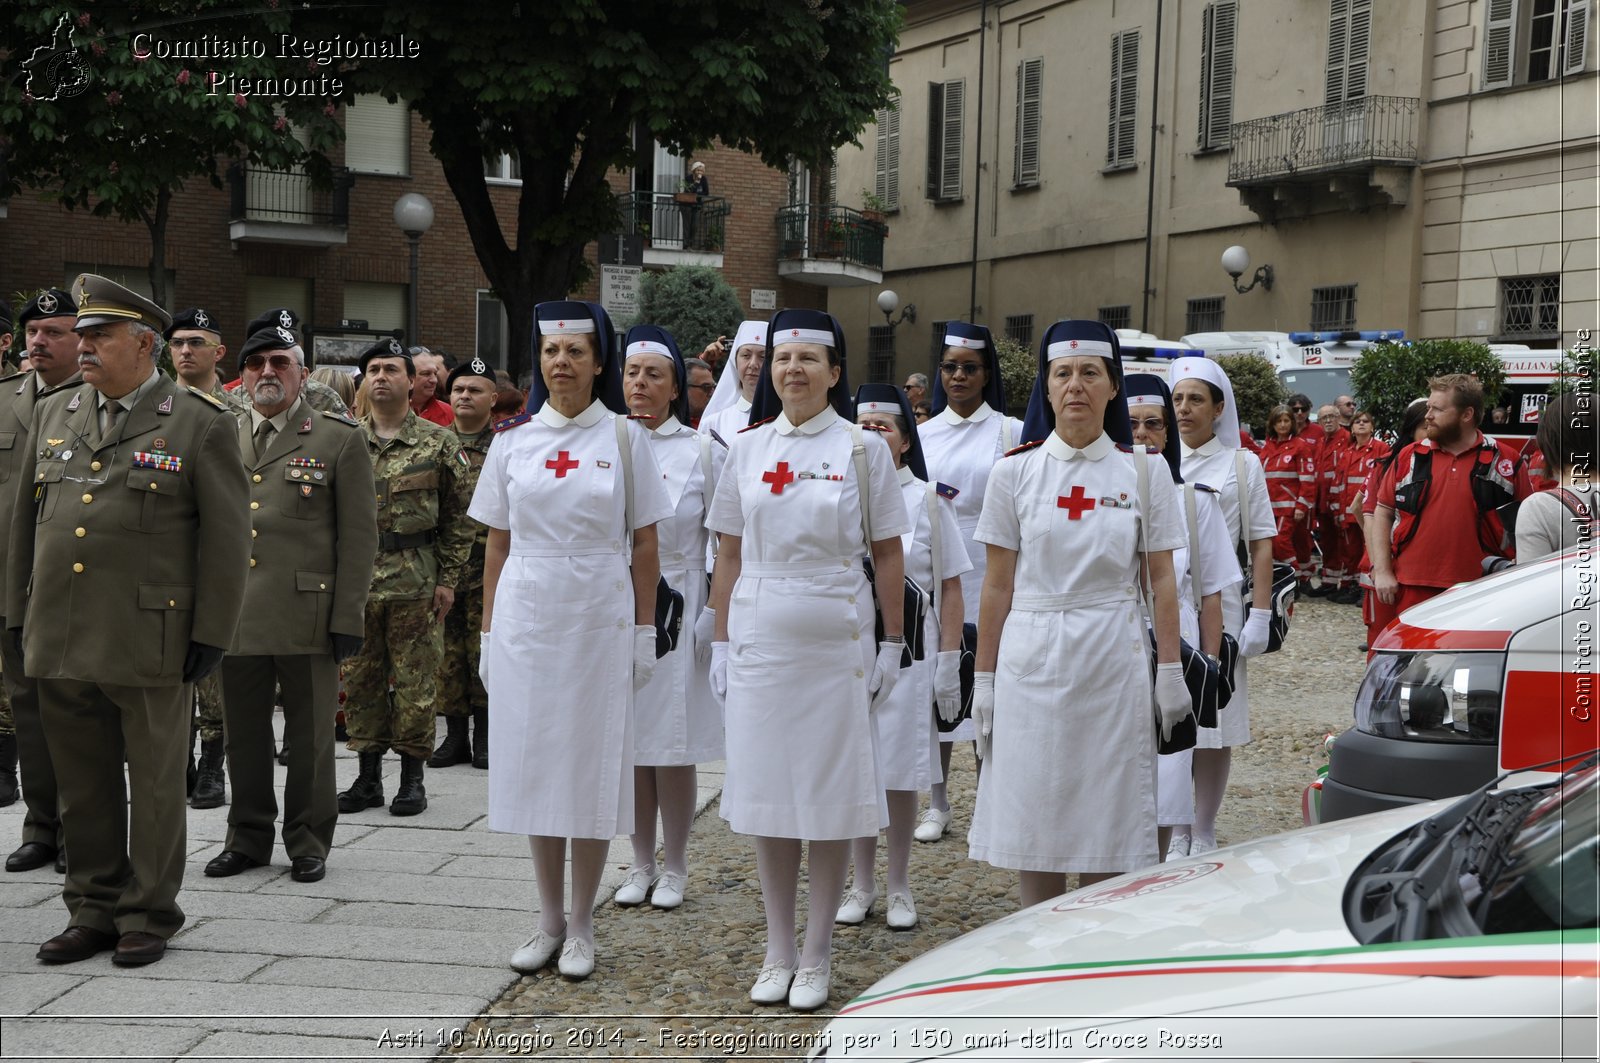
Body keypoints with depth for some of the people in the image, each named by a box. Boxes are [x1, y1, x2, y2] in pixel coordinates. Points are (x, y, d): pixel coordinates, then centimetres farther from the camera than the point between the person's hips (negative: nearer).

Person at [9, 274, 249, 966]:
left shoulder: (202, 425, -4)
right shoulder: (52, 414, 12)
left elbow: (226, 539, -5)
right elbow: (25, 521, 18)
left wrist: (210, 634, -8)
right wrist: (20, 615, 14)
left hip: (150, 643, -5)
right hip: (59, 644, 5)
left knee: (155, 786, 6)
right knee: (83, 786, 12)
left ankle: (149, 915, 18)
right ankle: (93, 912, 24)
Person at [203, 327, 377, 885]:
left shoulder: (340, 439, 2)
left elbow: (359, 535, -1)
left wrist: (347, 618, -7)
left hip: (306, 617, -3)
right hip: (234, 617, 3)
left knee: (310, 736, 5)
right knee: (244, 734, 11)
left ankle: (309, 841, 18)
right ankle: (247, 837, 24)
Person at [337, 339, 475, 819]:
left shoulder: (440, 443, 1)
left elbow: (458, 518, 1)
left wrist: (448, 579, -4)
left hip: (416, 583, -3)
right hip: (355, 579, 3)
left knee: (415, 681, 1)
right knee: (361, 680, 8)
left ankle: (413, 776, 12)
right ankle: (368, 775, 17)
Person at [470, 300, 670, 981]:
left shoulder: (624, 437, 1)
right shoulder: (512, 439, 6)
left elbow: (644, 544, 2)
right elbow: (497, 545, 9)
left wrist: (644, 631, -3)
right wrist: (489, 631, 6)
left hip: (599, 618, -2)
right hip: (526, 616, 2)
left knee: (592, 766, 2)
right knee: (533, 764, 6)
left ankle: (582, 925, 14)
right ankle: (549, 921, 20)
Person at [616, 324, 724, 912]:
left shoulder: (702, 451, 0)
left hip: (677, 605, -2)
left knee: (673, 745, 0)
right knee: (630, 742, 7)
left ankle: (674, 868, 15)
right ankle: (641, 864, 20)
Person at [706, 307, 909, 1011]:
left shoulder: (863, 448, 0)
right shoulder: (747, 449, 7)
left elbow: (888, 555, 1)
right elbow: (730, 555, 9)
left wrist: (892, 644, -2)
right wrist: (721, 641, 6)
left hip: (836, 641, -2)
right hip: (759, 638, 3)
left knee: (830, 794, 2)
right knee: (766, 791, 7)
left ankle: (816, 958, 14)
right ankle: (778, 952, 19)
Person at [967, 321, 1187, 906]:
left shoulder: (1143, 469, 3)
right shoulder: (1015, 470, 3)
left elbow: (1161, 579, 5)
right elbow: (998, 584, 3)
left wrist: (1170, 670, 1)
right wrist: (984, 678, 2)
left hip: (1114, 659, 0)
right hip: (1031, 656, 0)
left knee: (1105, 813, 4)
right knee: (1032, 813, 4)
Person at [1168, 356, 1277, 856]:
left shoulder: (1242, 464, 4)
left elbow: (1261, 546, 2)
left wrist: (1260, 615, -5)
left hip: (1218, 605, -1)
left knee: (1215, 728, 3)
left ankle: (1204, 837, 14)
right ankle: (1175, 833, 14)